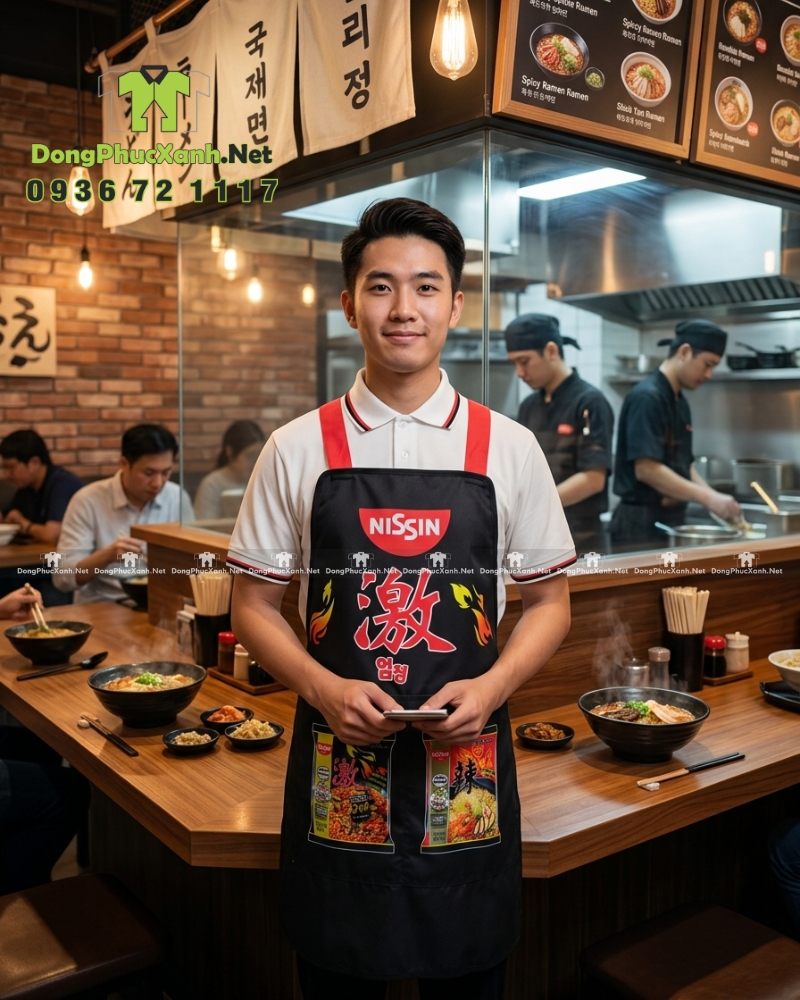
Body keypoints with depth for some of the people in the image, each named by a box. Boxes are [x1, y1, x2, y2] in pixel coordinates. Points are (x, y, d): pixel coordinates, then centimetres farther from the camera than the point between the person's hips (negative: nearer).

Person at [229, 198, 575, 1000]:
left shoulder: (509, 449, -1)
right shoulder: (297, 450, -2)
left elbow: (547, 602, 6)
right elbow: (254, 605, 3)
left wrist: (491, 687, -12)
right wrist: (324, 688, -14)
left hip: (467, 759, 1)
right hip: (335, 769, 0)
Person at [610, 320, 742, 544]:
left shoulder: (680, 403, 13)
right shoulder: (647, 398, -16)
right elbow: (646, 469, -25)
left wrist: (715, 498, 4)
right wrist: (708, 497, -23)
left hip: (672, 519, 9)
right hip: (642, 524, -9)